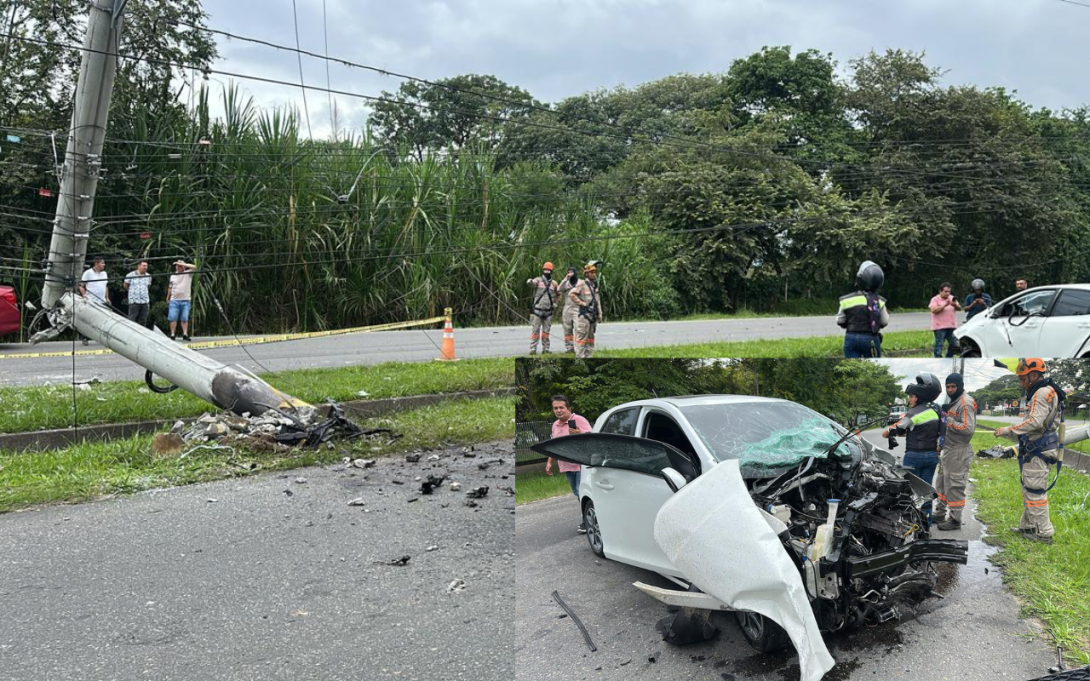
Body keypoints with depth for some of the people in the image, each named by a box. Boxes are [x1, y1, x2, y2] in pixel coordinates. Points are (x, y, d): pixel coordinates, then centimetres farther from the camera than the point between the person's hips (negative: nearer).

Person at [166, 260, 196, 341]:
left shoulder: (188, 273, 1)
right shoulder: (173, 275, 10)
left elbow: (194, 267, -18)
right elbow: (170, 288, 17)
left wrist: (182, 264, -21)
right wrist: (167, 299, 19)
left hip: (185, 301, -2)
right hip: (174, 300, 2)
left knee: (184, 319, 2)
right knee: (173, 318, -3)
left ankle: (185, 334, 5)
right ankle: (173, 335, 2)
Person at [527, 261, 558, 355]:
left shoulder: (554, 283, 9)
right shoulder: (538, 280, -2)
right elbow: (531, 282, -25)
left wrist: (555, 303, 13)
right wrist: (530, 282, -48)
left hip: (548, 311, 3)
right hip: (537, 310, -3)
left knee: (546, 331, 8)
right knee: (535, 330, -4)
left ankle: (545, 349, 14)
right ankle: (533, 349, -2)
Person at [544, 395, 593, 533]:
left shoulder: (579, 420, -11)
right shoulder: (555, 425, 12)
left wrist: (579, 434, -33)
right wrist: (549, 462, 18)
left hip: (581, 464, -8)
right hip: (567, 466, 8)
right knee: (577, 493, 13)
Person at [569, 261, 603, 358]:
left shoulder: (595, 285, 15)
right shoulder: (582, 284, -10)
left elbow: (598, 301, 20)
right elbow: (571, 294, -18)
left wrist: (599, 314, 15)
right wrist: (581, 303, -16)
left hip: (593, 315, 8)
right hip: (584, 315, -8)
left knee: (590, 338, 12)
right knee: (581, 337, -7)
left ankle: (588, 356, 18)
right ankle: (580, 357, -5)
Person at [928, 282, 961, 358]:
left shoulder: (952, 298, 15)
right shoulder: (935, 299, -2)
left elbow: (959, 308, 11)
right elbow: (933, 310, -17)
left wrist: (955, 305, -12)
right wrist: (945, 305, -22)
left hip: (952, 326, 6)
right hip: (940, 327, -5)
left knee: (953, 344, 7)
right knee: (939, 345, -6)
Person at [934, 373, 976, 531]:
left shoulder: (965, 403, -17)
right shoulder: (953, 401, 15)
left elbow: (968, 428, -25)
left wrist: (948, 421, -21)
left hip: (958, 452, -10)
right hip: (948, 449, 10)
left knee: (954, 486, -3)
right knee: (941, 482, 18)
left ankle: (955, 519, 5)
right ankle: (939, 513, 29)